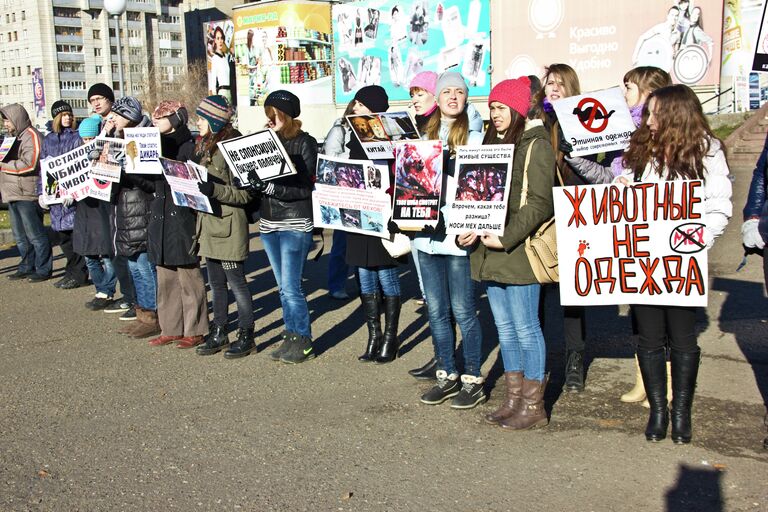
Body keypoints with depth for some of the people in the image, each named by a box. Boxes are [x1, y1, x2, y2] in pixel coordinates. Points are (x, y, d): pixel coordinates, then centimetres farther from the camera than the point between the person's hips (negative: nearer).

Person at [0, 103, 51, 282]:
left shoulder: (31, 136, -10)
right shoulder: (14, 137, 20)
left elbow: (28, 164, -21)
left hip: (27, 194, -10)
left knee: (35, 234, -4)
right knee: (20, 236, 14)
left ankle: (43, 269, 2)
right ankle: (26, 267, 22)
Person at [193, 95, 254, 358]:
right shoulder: (204, 146, 12)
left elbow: (244, 193, -17)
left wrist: (214, 190, -27)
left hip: (228, 225, -8)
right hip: (208, 223, 9)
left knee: (236, 282, 0)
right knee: (216, 283, 14)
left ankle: (246, 336, 10)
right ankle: (219, 333, 24)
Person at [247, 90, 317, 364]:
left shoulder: (305, 143, -7)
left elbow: (305, 188, -15)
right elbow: (259, 181, 10)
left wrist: (270, 187, -23)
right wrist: (252, 183, -11)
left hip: (295, 224, -6)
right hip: (269, 223, 6)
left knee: (290, 287, -6)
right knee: (284, 287, 13)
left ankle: (304, 341, 8)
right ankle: (291, 336, 24)